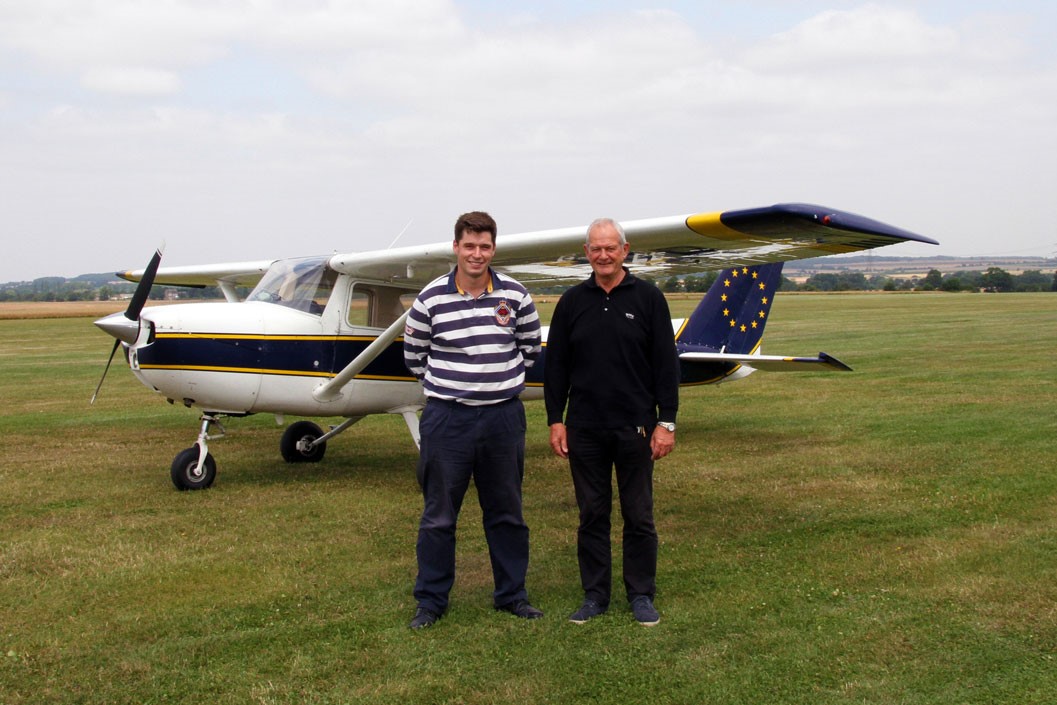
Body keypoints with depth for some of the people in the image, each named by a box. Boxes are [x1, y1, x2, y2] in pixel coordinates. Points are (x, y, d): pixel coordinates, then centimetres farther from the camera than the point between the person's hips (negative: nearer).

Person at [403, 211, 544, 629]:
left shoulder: (515, 296, 0)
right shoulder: (431, 298, -5)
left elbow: (530, 347, 13)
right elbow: (414, 355, 7)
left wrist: (502, 382, 11)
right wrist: (446, 387, 8)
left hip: (503, 417, 2)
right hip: (447, 418, -1)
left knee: (506, 513, 12)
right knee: (439, 515, 6)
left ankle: (512, 594, 26)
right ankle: (431, 601, 18)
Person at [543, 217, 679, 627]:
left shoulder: (648, 298, 0)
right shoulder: (572, 302, 6)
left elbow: (666, 365, -1)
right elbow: (555, 366, 9)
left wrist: (666, 422, -5)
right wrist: (555, 420, 3)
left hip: (635, 428, -2)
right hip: (585, 430, 2)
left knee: (639, 516, 6)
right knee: (592, 515, 9)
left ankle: (642, 595, 19)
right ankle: (594, 595, 20)